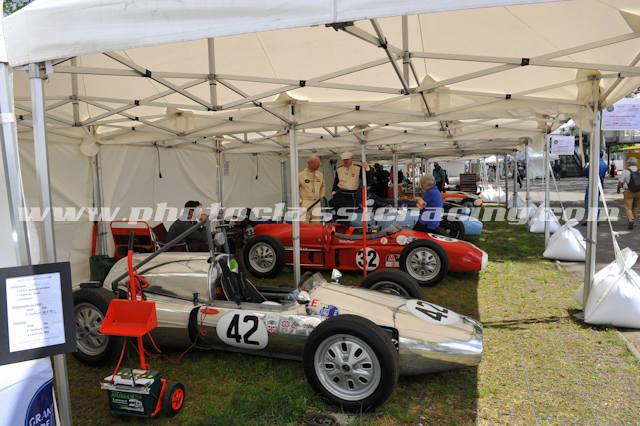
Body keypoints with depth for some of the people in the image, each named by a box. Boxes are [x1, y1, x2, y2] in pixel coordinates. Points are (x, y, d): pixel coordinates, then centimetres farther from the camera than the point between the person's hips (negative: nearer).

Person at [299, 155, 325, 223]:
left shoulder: (320, 175, 10)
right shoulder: (301, 175, -3)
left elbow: (322, 187, 24)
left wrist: (321, 198, 13)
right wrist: (300, 201, -4)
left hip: (317, 204, 4)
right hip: (305, 204, -4)